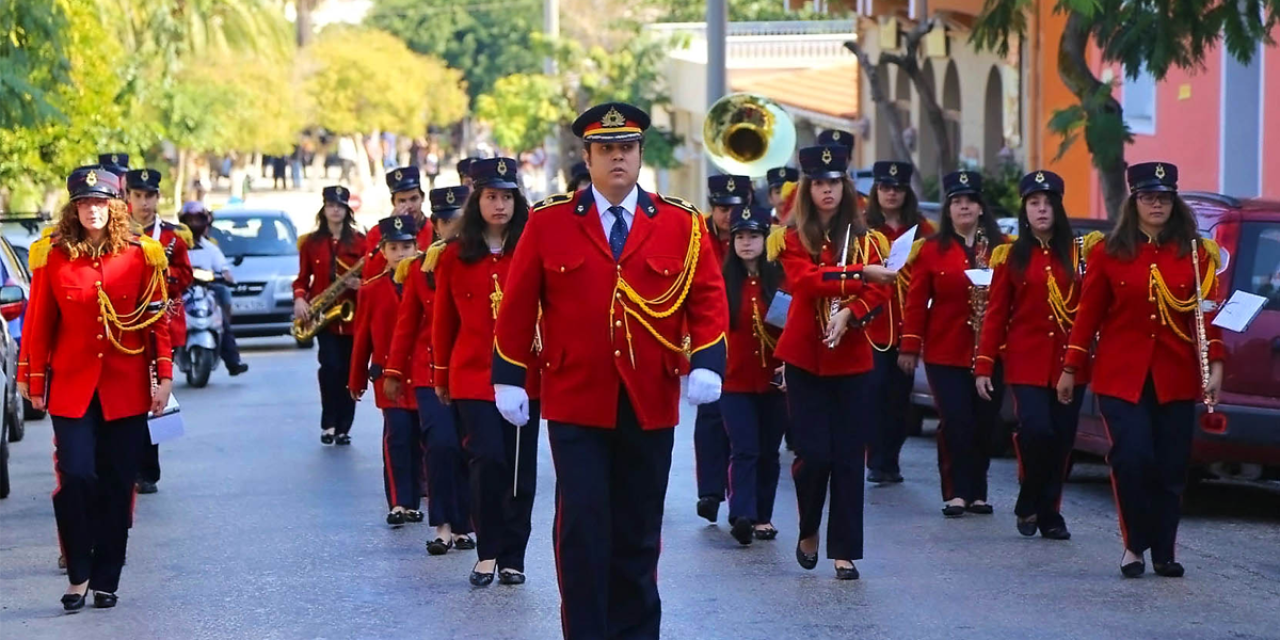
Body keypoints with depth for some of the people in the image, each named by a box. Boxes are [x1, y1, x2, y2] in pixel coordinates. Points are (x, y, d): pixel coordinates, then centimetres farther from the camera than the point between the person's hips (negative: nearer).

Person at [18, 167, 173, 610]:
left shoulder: (140, 254, 1)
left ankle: (106, 581, 16)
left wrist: (164, 375, -2)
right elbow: (40, 324, 3)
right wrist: (34, 380, 4)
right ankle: (78, 574, 5)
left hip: (127, 390, 1)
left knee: (117, 486, 5)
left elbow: (158, 319, 3)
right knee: (76, 478, -11)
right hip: (71, 388, -1)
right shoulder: (53, 257, 0)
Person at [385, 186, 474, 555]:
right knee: (442, 445, -13)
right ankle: (443, 526, -5)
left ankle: (462, 525, 16)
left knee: (467, 448, 3)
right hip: (431, 370, 0)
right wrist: (394, 372, 9)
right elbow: (407, 323, 9)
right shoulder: (420, 267, 4)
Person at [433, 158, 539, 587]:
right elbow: (443, 320, 12)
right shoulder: (455, 257, 3)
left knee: (521, 467, 5)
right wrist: (441, 376, 17)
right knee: (488, 459, -13)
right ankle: (487, 552, 2)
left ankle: (512, 558, 17)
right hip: (474, 377, -1)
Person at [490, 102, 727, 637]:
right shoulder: (549, 223, 1)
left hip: (650, 407, 2)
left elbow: (708, 298, 3)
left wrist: (707, 363, -12)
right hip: (576, 405, -2)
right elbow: (519, 304, 4)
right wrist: (509, 378, 2)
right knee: (582, 529, -6)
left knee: (639, 533, 10)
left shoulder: (681, 225, 4)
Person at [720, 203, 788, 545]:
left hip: (773, 380, 2)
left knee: (768, 452, 8)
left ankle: (763, 517, 18)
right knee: (744, 450, -11)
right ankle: (741, 516, -18)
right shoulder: (723, 281, 0)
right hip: (735, 380, -2)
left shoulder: (780, 279, 1)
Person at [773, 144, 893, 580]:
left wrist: (848, 313, -21)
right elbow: (804, 280, -17)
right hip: (805, 360, -1)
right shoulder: (793, 240, 1)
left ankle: (845, 551, 6)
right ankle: (808, 532, 20)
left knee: (848, 457, -1)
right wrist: (860, 274, -25)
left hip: (851, 360, 2)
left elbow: (879, 294, -3)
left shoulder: (866, 240, 7)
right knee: (813, 454, -6)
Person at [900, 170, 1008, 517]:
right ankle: (956, 493, -1)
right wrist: (910, 346, -2)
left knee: (985, 423, 5)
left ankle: (978, 493, 15)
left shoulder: (1002, 248, 7)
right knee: (955, 423, -6)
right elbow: (916, 302, 1)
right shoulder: (931, 249, 3)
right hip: (946, 353, -2)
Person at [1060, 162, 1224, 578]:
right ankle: (1135, 545, 3)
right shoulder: (1108, 253, 3)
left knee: (1171, 467, 3)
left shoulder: (1196, 253, 5)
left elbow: (1209, 313, 3)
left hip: (1176, 378, 1)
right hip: (1121, 376, -1)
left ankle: (1164, 552, 15)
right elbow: (1088, 314, 6)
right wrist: (1071, 369, 6)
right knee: (1132, 459, -12)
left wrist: (1215, 365, -8)